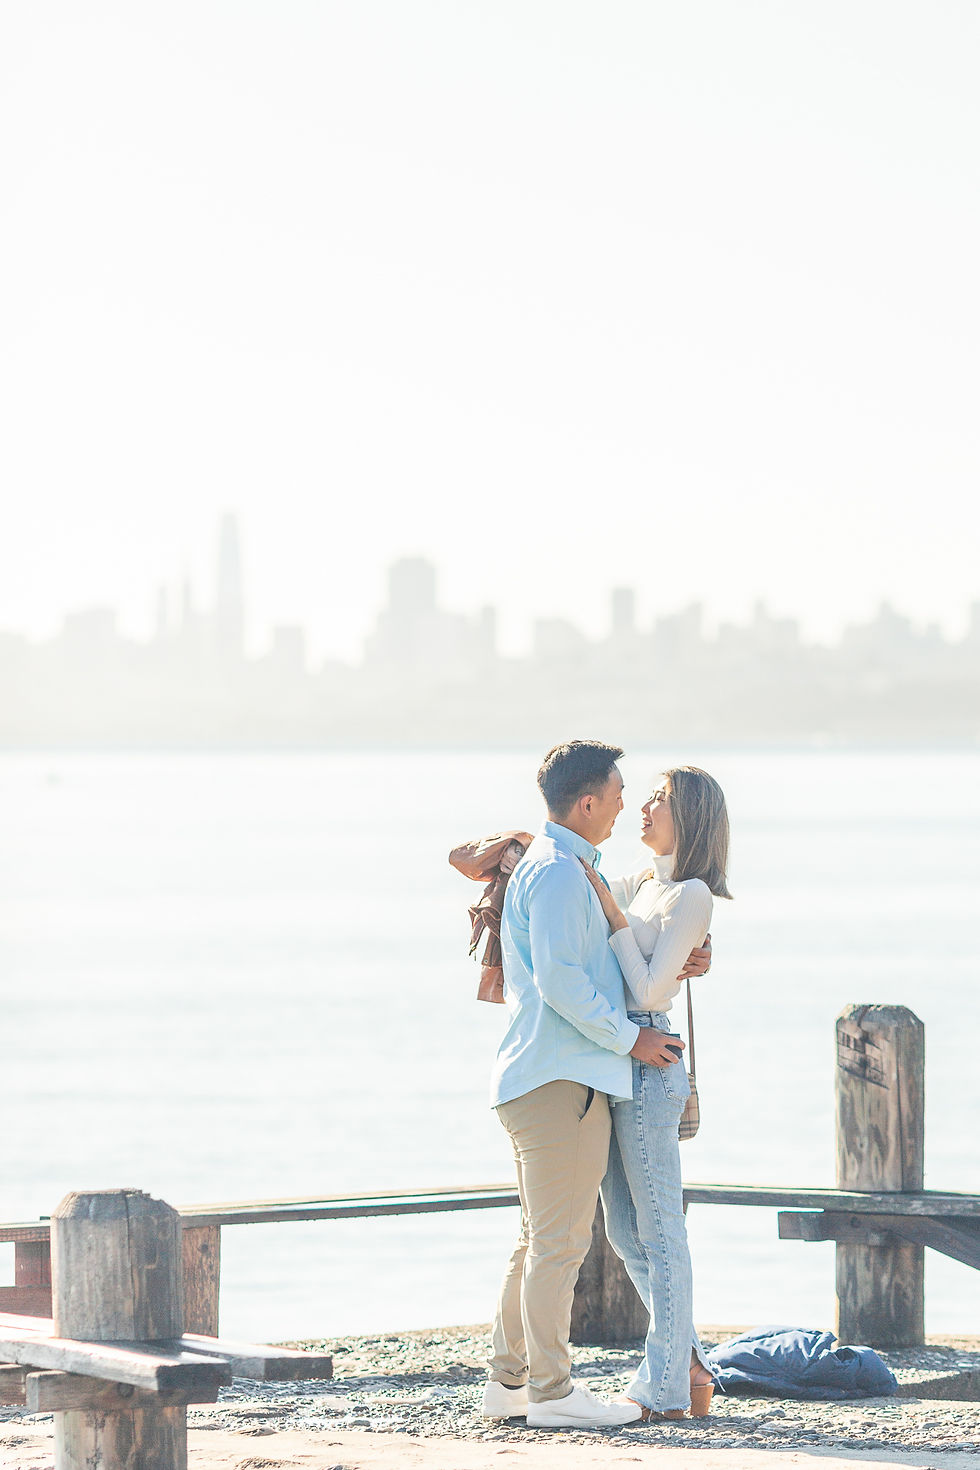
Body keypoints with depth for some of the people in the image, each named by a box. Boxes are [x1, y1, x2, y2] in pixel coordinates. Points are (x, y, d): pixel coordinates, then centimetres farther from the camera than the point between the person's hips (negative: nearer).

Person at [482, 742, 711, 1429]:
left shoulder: (563, 869, 22)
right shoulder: (558, 872, -12)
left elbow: (600, 961, 27)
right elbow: (559, 979, -21)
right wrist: (629, 1037, -13)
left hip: (545, 1079, 11)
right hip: (563, 1079, -11)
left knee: (543, 1238, 14)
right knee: (561, 1237, -9)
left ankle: (509, 1380, 18)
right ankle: (550, 1390, -8)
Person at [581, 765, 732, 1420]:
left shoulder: (692, 896, -9)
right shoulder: (641, 884, 16)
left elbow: (648, 988, -15)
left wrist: (612, 914, -15)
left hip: (648, 1065, -9)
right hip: (614, 1066, 9)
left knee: (658, 1230, -4)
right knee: (626, 1231, 11)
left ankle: (667, 1388, 0)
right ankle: (688, 1361, 18)